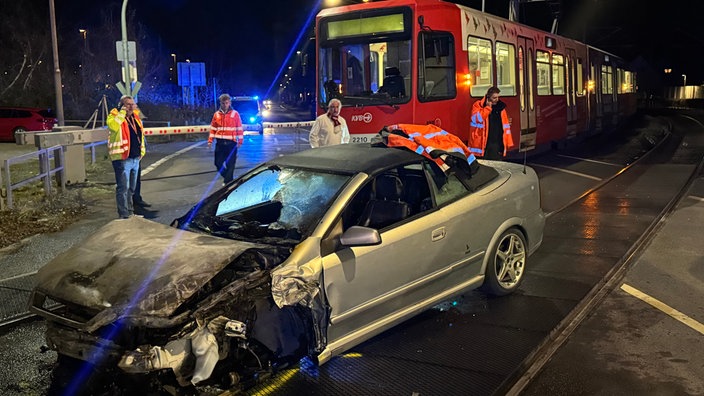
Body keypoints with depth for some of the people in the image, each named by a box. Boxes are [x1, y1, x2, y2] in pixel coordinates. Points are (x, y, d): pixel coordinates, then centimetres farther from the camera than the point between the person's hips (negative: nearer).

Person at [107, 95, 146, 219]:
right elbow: (113, 126, -32)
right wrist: (123, 111, -24)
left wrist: (142, 151, 20)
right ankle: (124, 215, 1)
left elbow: (141, 134, 26)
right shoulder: (114, 116, -8)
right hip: (122, 159, -7)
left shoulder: (136, 117, 13)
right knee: (123, 188, -5)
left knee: (131, 188, 17)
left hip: (135, 159, 7)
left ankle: (130, 212, 29)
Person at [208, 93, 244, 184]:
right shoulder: (216, 114, 7)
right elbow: (213, 128, 11)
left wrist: (240, 141, -5)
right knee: (218, 163, 5)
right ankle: (226, 176, 29)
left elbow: (240, 128, 0)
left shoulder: (235, 114, -1)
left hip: (231, 143, -3)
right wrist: (210, 140, 5)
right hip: (220, 143, 3)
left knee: (230, 164, 0)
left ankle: (228, 181, 10)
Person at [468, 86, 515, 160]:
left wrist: (507, 143, 9)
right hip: (483, 145, -4)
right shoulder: (478, 105, -1)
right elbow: (477, 118, -21)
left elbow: (505, 126, 12)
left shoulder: (500, 107, 12)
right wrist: (488, 107, -13)